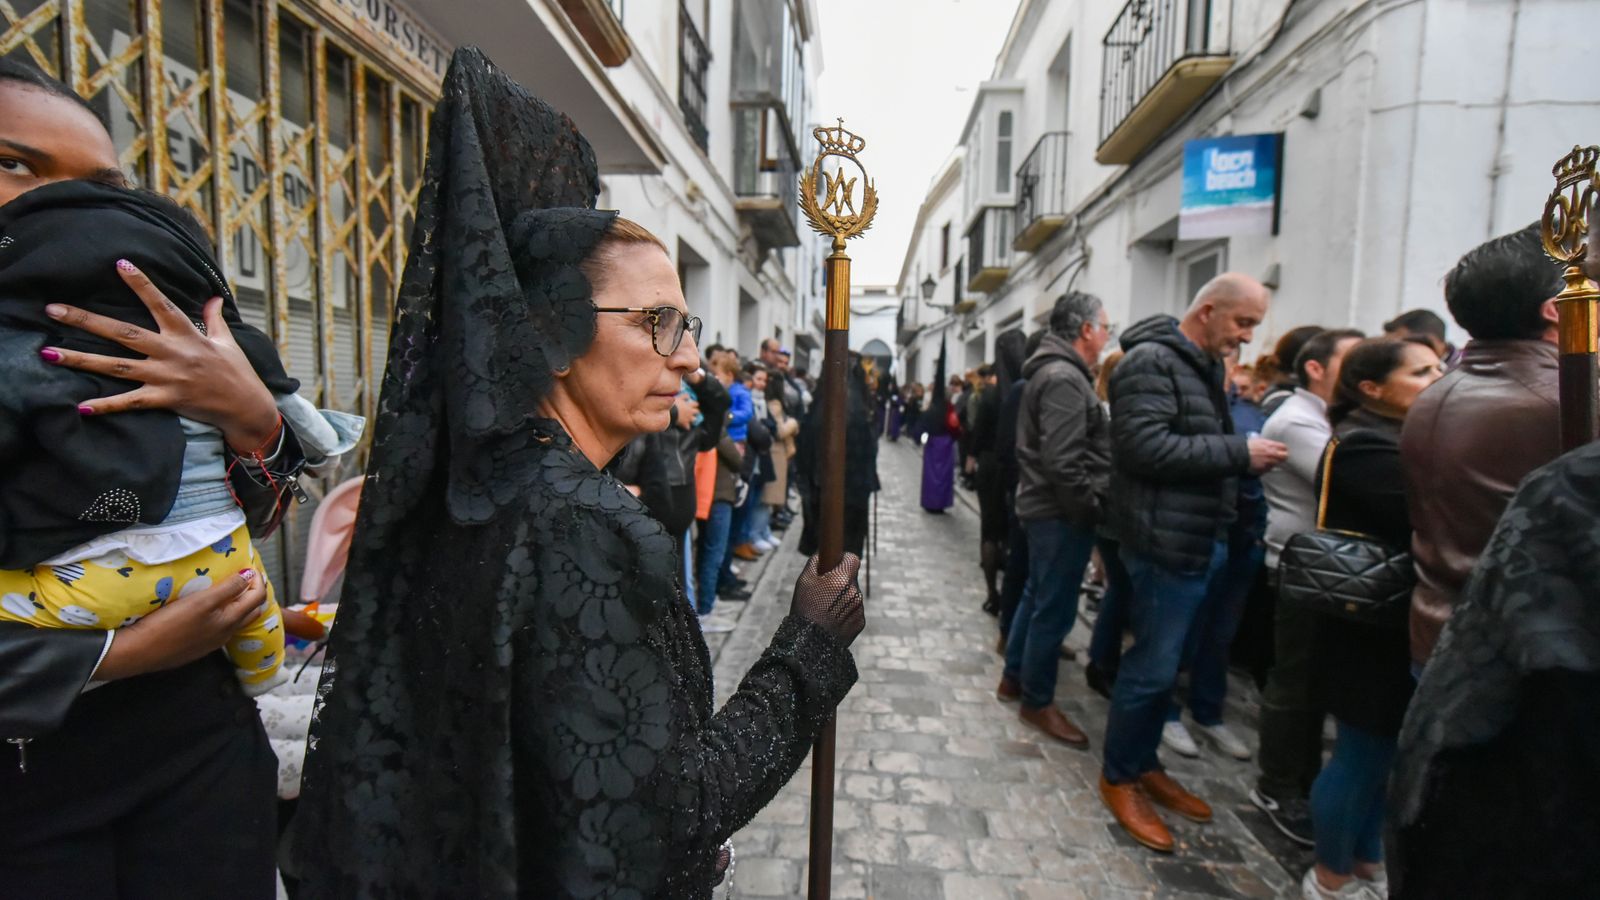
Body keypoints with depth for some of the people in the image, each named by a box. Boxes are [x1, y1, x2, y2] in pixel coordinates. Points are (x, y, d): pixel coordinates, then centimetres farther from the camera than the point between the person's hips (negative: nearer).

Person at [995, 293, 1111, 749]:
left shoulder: (1053, 372, 14)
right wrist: (1091, 508, -17)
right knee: (1055, 608, 1)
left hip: (1045, 507, 11)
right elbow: (1063, 462, -27)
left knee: (1037, 596, 20)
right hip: (1063, 513, -11)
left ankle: (1014, 677, 33)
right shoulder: (1065, 378, -19)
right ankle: (1037, 701, 14)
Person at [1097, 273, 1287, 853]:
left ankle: (1144, 763, 33)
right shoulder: (1152, 361, -13)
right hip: (1166, 540, -9)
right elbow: (1145, 445, -25)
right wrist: (1238, 452, -20)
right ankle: (1118, 778, 18)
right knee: (1153, 666, 0)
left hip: (1198, 540, 10)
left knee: (1163, 662, 18)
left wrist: (1246, 457, 6)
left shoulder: (1203, 365, 18)